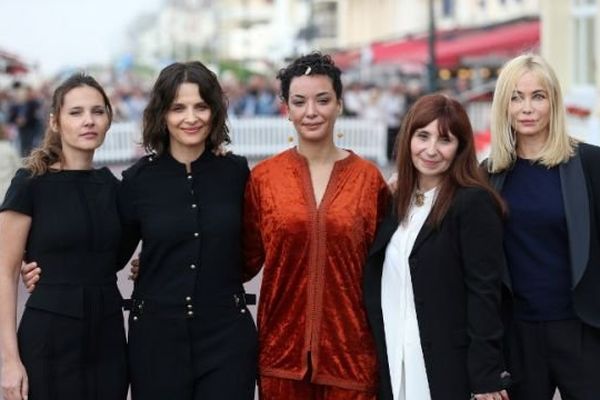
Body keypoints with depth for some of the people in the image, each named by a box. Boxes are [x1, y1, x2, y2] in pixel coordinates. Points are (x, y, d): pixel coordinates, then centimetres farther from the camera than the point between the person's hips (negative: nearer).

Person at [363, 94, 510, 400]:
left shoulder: (474, 202, -9)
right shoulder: (399, 202, 10)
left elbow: (484, 293, -13)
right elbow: (379, 282, 11)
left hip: (451, 368, -6)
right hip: (394, 364, 6)